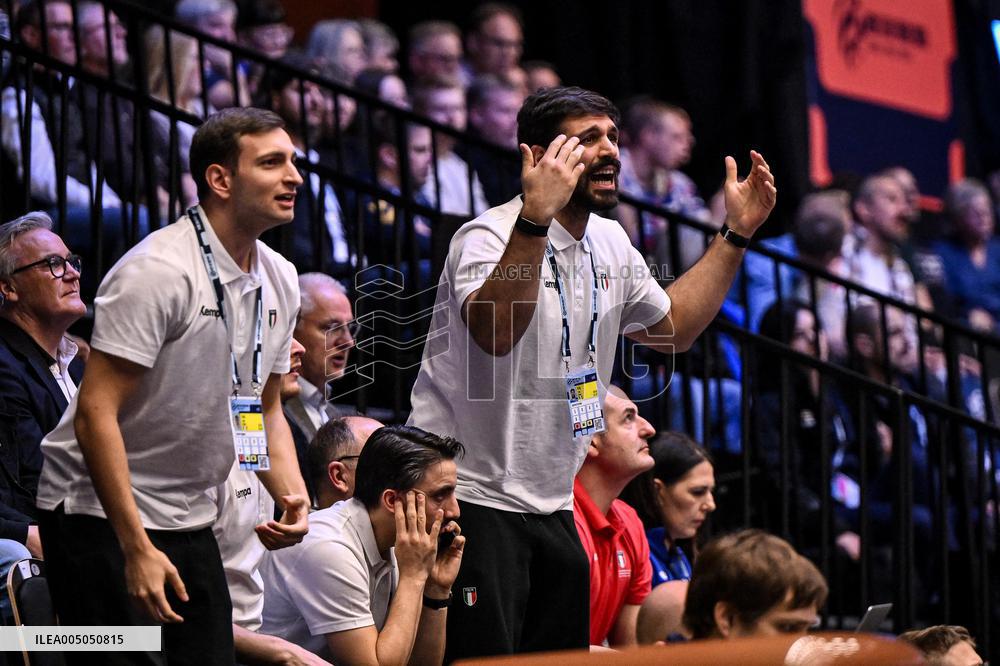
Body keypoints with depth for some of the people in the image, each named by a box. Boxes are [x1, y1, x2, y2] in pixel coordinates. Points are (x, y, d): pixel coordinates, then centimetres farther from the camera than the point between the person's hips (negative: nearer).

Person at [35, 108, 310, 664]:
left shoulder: (279, 281, 7)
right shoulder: (159, 272, -19)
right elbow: (95, 414, -22)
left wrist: (292, 495, -2)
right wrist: (137, 549, -26)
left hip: (189, 519, 8)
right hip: (101, 513, -8)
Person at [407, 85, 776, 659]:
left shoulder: (610, 243, 11)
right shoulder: (491, 237, -16)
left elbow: (673, 327, 26)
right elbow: (495, 332, -36)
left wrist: (737, 234, 19)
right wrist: (535, 216, -44)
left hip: (552, 505, 9)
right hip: (471, 499, -9)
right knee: (484, 656, -13)